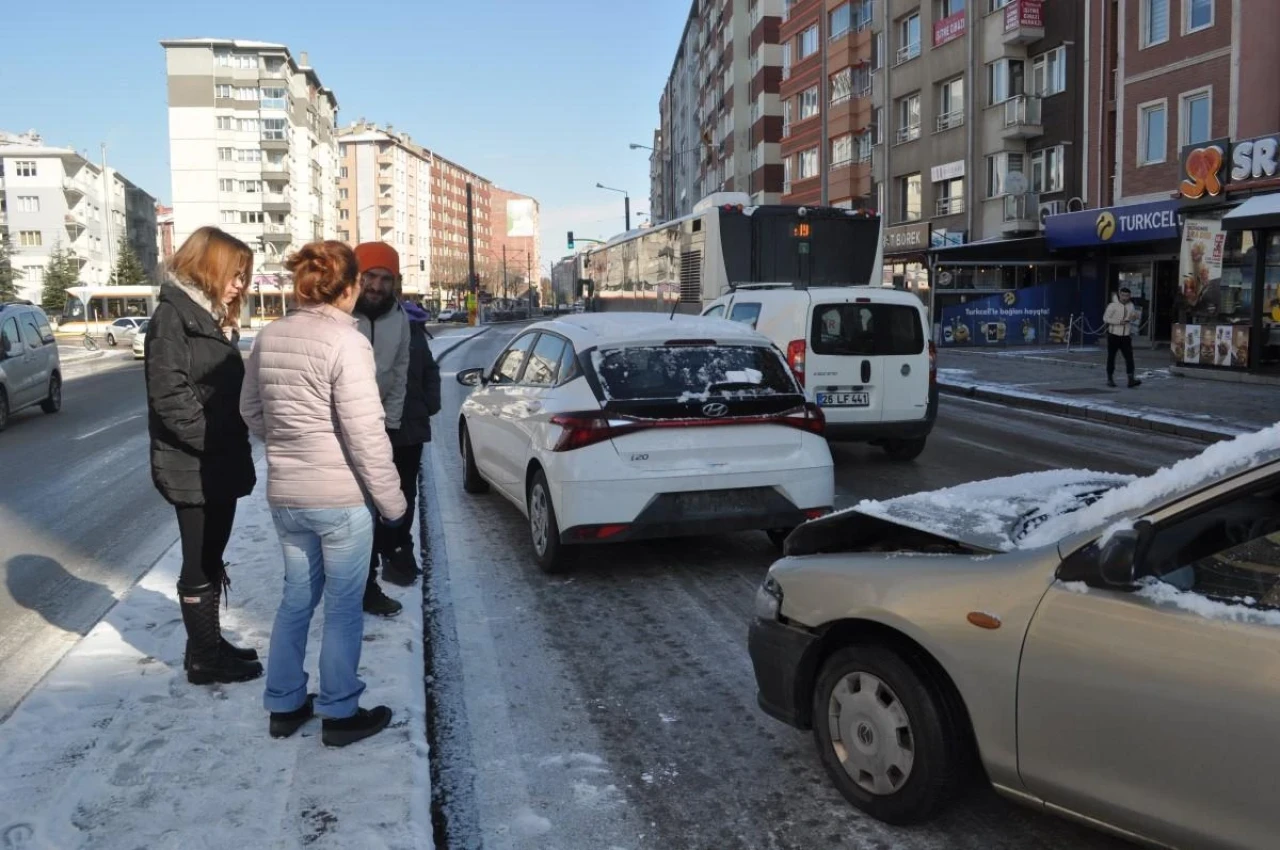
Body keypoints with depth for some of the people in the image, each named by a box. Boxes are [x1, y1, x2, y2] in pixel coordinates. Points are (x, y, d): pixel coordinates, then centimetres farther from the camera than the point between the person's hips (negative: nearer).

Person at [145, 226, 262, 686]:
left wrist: (234, 448, 8)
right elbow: (170, 396, -20)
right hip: (192, 467, -9)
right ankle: (204, 659, 12)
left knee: (212, 559, 17)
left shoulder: (215, 317, 16)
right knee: (200, 564, 1)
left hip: (220, 464, 9)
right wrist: (213, 444, -19)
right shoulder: (172, 316, -12)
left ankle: (209, 642, 29)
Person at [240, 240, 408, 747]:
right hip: (340, 497, -7)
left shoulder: (268, 338, 5)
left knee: (297, 597, 19)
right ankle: (340, 714, 19)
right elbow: (365, 433, -18)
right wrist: (392, 499, -9)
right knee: (343, 607, 7)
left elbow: (251, 411, 15)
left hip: (284, 494, 7)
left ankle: (284, 706, 30)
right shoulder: (346, 342, -17)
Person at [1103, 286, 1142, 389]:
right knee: (1111, 357, 4)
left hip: (1126, 336, 3)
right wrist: (1119, 321, -20)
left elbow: (1134, 319, 22)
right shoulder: (1113, 305, -5)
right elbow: (1105, 318, -9)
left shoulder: (1131, 306, 10)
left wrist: (1134, 317, -3)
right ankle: (1110, 378, 14)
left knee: (1129, 357, -6)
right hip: (1114, 335, -3)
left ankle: (1131, 379, -10)